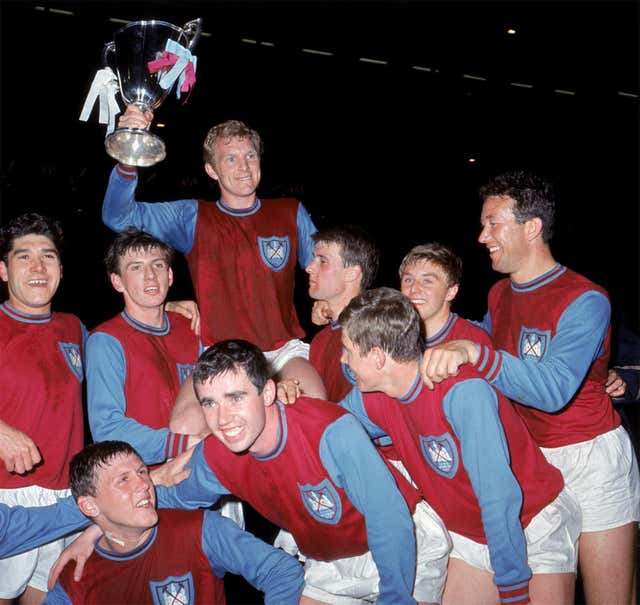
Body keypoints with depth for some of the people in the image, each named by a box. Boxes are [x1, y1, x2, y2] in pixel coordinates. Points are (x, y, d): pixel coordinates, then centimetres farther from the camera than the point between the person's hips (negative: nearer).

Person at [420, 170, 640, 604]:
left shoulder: (585, 300, -17)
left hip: (590, 458, -6)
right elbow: (485, 345, 25)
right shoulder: (499, 295, 6)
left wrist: (473, 352, -39)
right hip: (528, 455, 6)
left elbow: (553, 390, -31)